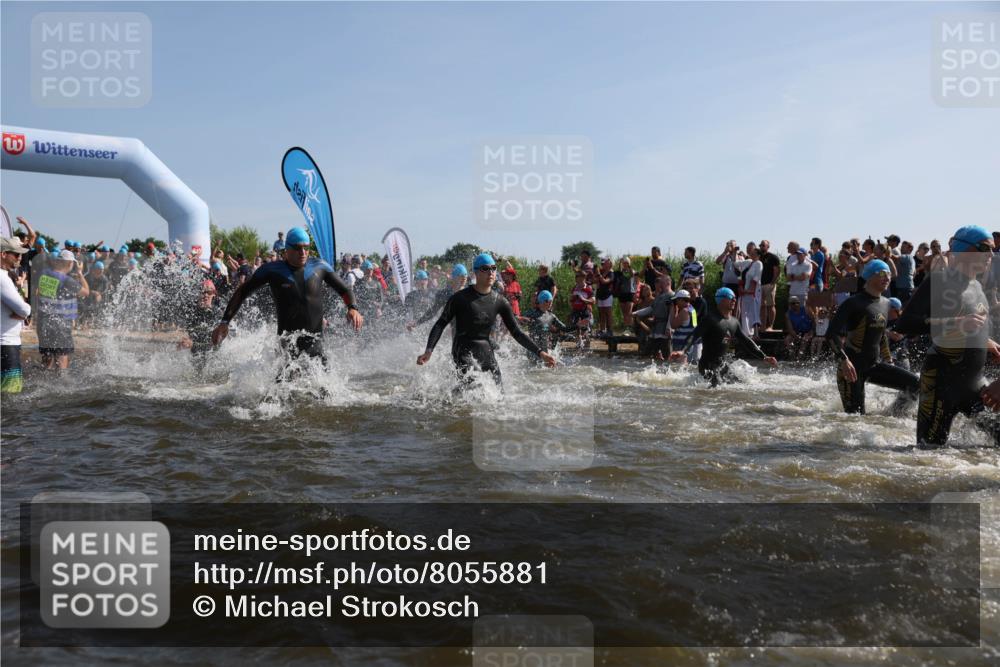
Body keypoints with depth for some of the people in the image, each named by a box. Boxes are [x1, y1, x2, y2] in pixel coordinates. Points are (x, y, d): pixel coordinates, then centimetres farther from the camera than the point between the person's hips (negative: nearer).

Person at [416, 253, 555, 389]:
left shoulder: (499, 301, 5)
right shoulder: (461, 298, -7)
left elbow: (516, 332, 8)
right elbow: (441, 324, -6)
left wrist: (539, 352, 0)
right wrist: (429, 350, -20)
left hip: (486, 353, 5)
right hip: (464, 352, -5)